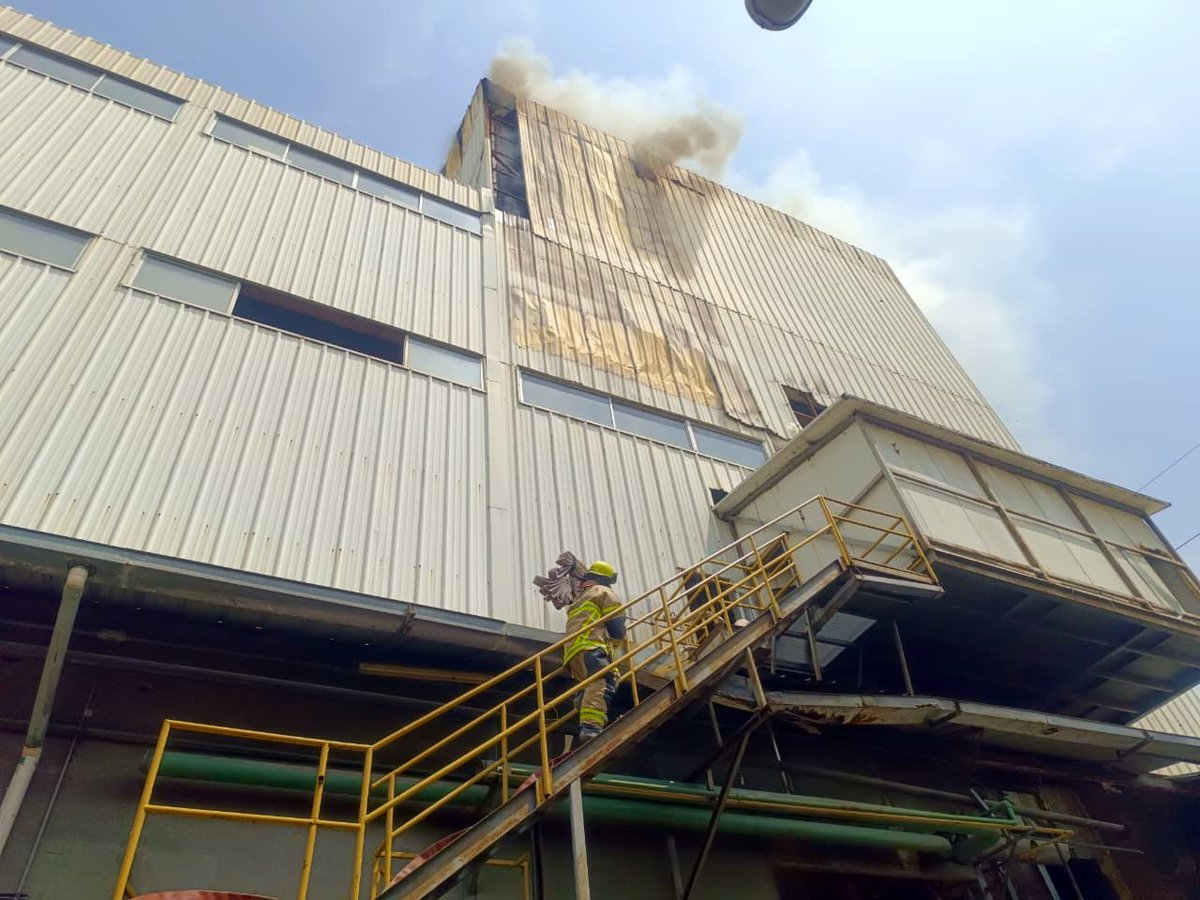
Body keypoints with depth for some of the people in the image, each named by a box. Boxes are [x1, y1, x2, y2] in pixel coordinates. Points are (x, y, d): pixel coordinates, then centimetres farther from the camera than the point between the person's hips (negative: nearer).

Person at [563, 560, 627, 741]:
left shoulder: (578, 599, 40)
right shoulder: (604, 591, 15)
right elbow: (616, 622, 5)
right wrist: (618, 638, 26)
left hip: (571, 654, 9)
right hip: (591, 647, -9)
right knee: (601, 685, -25)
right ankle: (591, 727, -45)